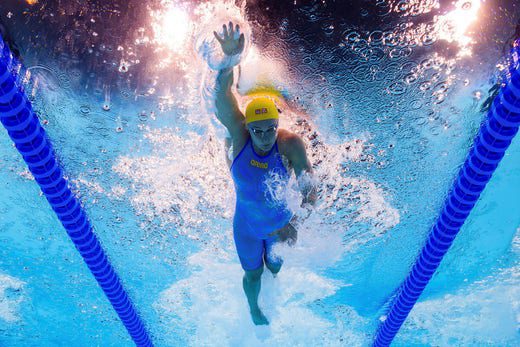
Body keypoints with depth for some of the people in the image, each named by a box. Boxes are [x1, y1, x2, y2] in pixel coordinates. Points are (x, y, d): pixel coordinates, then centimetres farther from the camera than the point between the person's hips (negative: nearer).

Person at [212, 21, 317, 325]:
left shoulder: (291, 144, -30)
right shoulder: (240, 135, -27)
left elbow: (308, 184, -31)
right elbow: (222, 98, -42)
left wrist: (295, 220, -47)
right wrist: (230, 61, -61)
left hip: (280, 222, 0)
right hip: (247, 226, 0)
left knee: (275, 266, 26)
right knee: (253, 273, 21)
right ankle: (254, 309, 55)